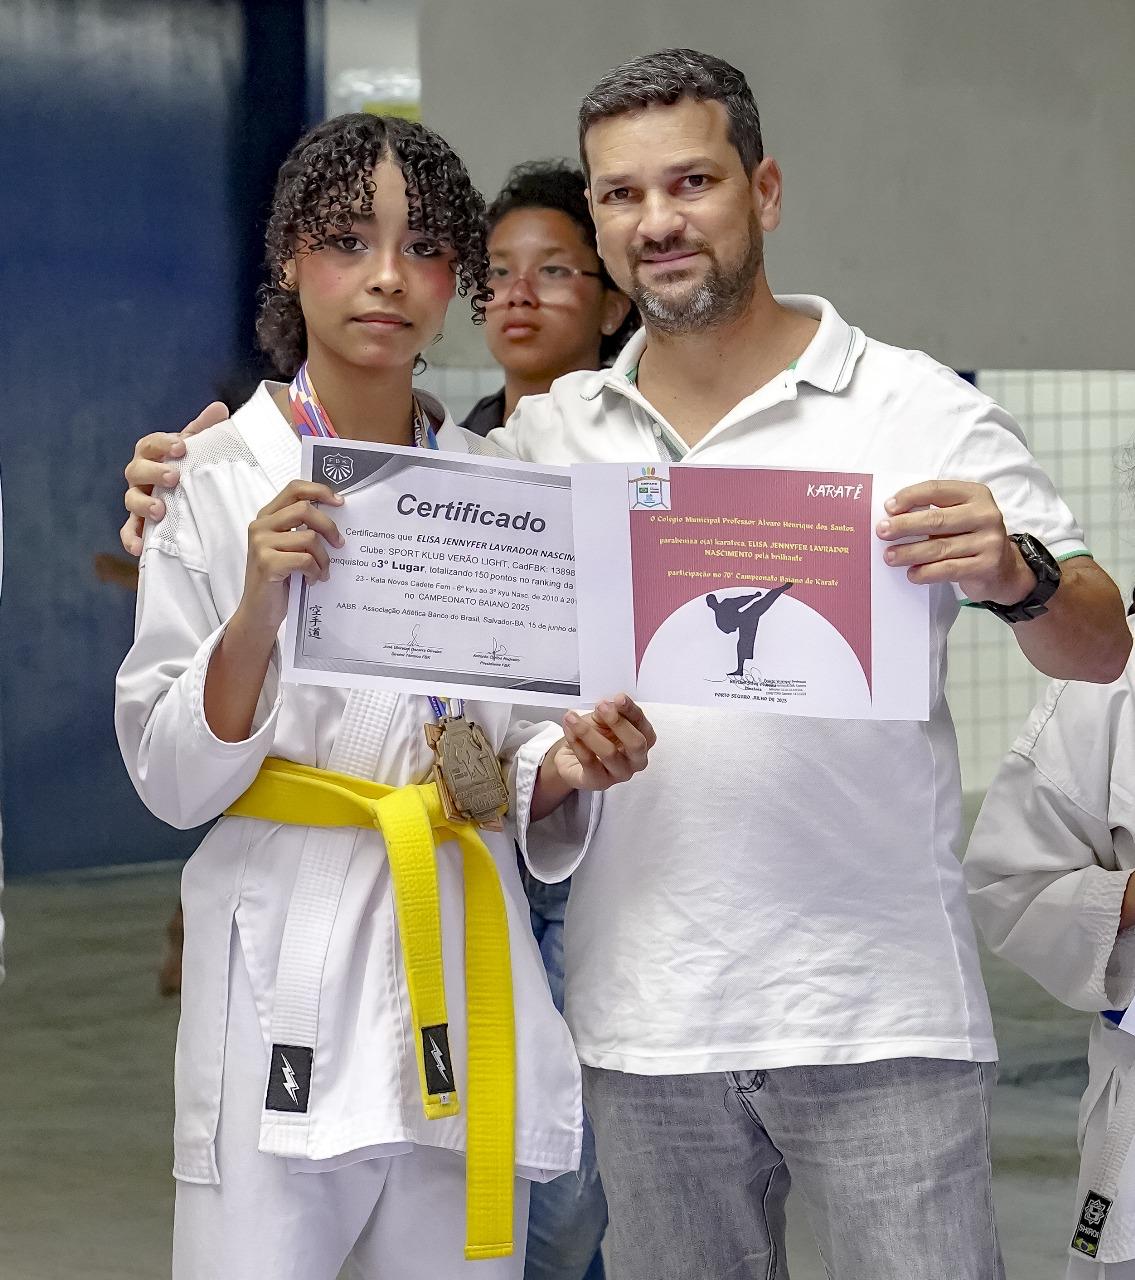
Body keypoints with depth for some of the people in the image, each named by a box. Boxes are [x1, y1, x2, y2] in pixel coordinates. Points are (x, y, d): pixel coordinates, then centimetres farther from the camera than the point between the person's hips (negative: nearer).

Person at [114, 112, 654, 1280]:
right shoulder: (218, 478, -3)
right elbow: (172, 779, -6)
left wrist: (564, 768, -7)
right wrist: (257, 608, -21)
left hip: (465, 983, 4)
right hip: (284, 999, -3)